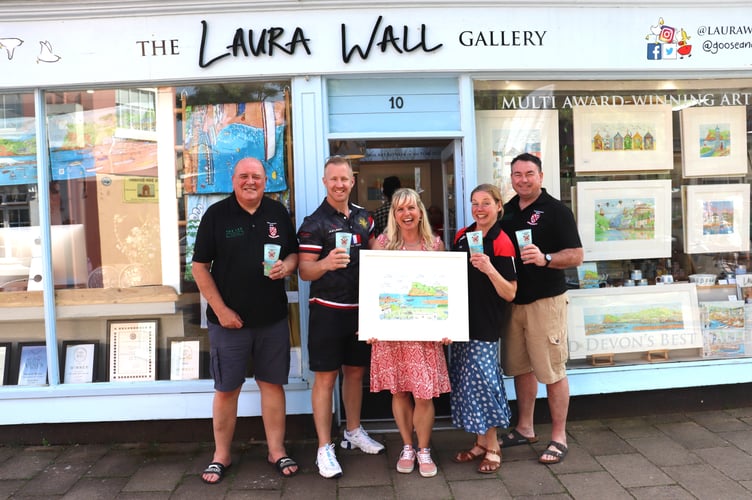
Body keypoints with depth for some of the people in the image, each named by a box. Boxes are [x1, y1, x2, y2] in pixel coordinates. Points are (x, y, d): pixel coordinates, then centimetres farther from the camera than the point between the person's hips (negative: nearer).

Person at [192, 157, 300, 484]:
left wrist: (287, 265, -11)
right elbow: (200, 267, -4)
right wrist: (221, 310, -10)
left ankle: (277, 451, 23)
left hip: (273, 319, 3)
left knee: (272, 384, 10)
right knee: (226, 389, 7)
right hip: (229, 319, -2)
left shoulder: (278, 213, 6)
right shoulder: (216, 215, -4)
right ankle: (221, 456, 23)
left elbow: (294, 253, 13)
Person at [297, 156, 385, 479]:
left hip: (360, 307, 6)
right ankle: (324, 449, 12)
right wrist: (326, 263, -35)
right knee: (325, 377, 1)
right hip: (328, 309, -5)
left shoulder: (363, 216, 7)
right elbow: (304, 271, -14)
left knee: (355, 371, 17)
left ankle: (354, 432, 34)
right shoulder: (314, 223, -9)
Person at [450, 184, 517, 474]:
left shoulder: (502, 243, -12)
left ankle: (492, 447, 12)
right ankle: (481, 442, 25)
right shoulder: (462, 236, 6)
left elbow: (510, 294, -14)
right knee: (466, 380, 11)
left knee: (480, 377, -6)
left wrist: (489, 269, -28)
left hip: (486, 322, -7)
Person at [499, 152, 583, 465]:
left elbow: (576, 255, -10)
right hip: (512, 300, 6)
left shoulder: (556, 210, -6)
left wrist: (544, 259, -27)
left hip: (545, 300, -6)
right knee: (521, 367, 14)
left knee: (552, 370, 0)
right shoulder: (506, 211, 11)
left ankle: (559, 437, 13)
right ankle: (525, 429, 28)